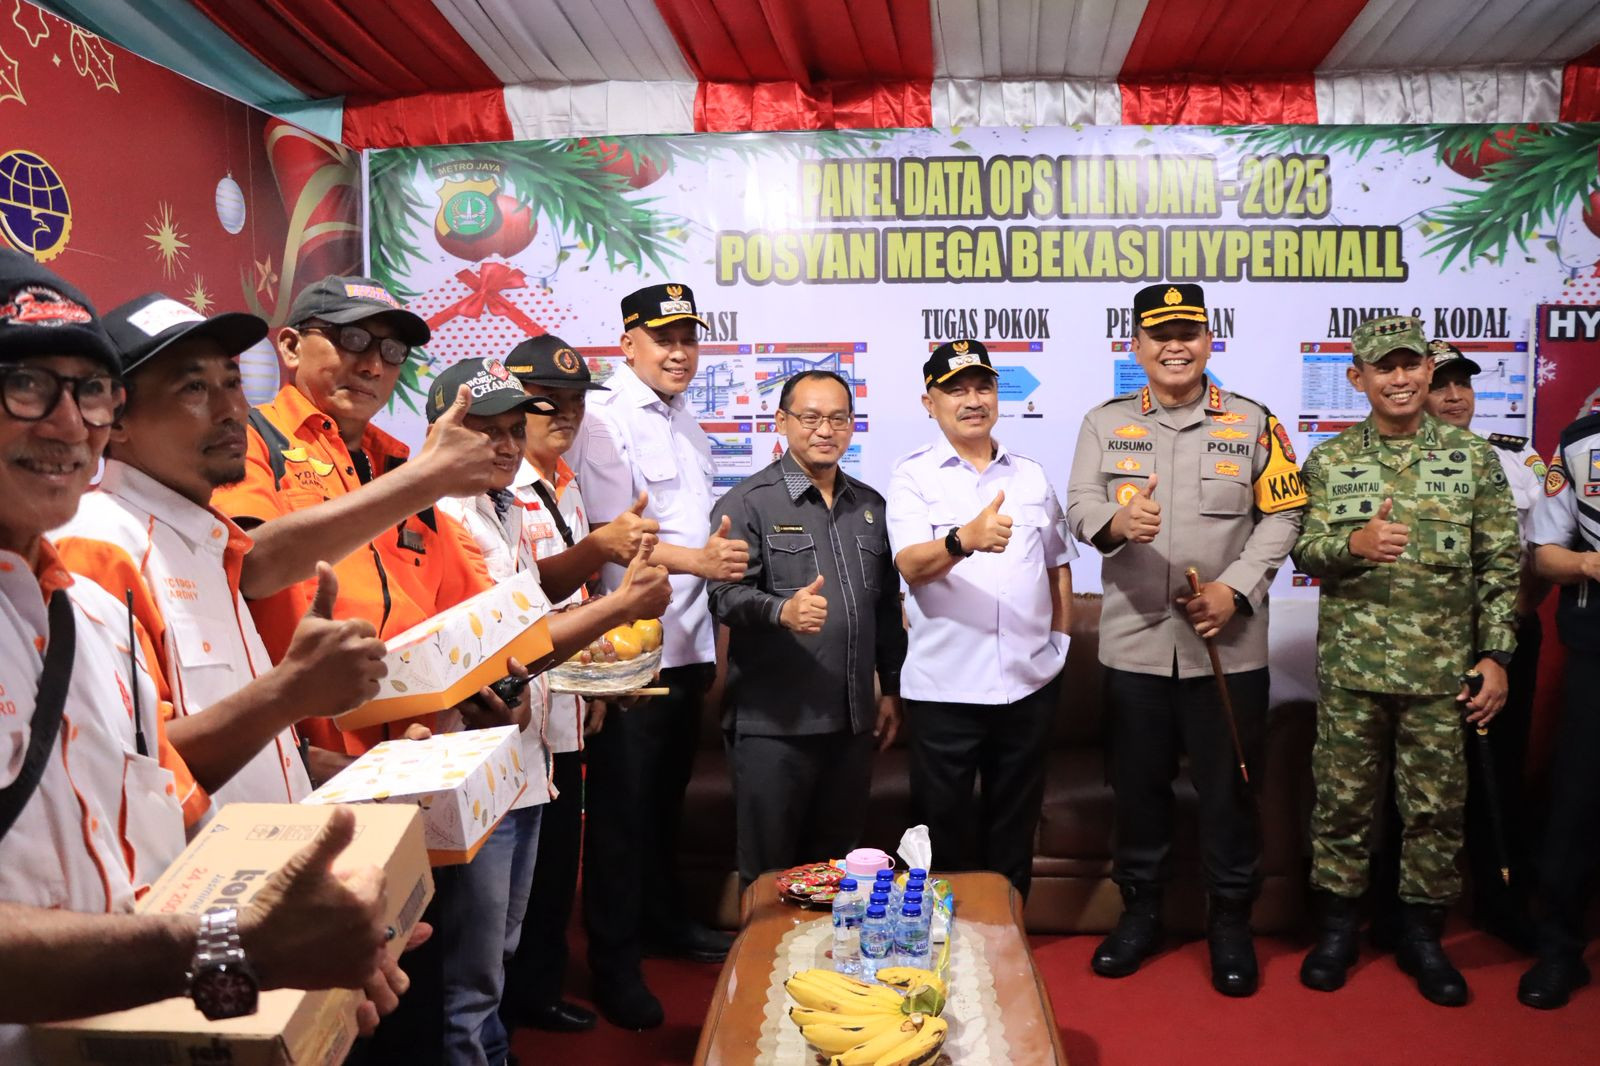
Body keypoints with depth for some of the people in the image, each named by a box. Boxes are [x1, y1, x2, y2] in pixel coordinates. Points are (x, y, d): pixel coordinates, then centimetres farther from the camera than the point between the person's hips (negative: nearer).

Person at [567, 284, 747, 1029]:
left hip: (687, 645, 8)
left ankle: (664, 919, 36)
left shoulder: (684, 422, 16)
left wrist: (710, 641, 16)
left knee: (667, 796, 19)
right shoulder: (606, 421, -10)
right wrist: (697, 559, -18)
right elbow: (610, 534, -17)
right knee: (624, 807, 3)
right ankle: (614, 961, 16)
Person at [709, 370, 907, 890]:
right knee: (768, 873, 6)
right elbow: (724, 594, -13)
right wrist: (783, 610, -32)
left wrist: (891, 690, 15)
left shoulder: (870, 506, 13)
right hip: (772, 724, -5)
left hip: (853, 723, 5)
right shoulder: (747, 503, -3)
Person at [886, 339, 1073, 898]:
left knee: (1014, 829, 17)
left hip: (1029, 682, 4)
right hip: (944, 685, -4)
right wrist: (966, 539, -40)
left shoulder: (1030, 474, 10)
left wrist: (1060, 637, 11)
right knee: (940, 831, 8)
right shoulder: (913, 475, -4)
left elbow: (1057, 563, 20)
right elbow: (911, 565, -21)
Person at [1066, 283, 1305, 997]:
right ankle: (1139, 911, 30)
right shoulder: (1105, 424, 6)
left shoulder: (1253, 423, 4)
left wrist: (1236, 589, -12)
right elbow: (1080, 507, -5)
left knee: (1229, 789, 8)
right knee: (1138, 784, 12)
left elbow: (1282, 517, 1)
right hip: (1134, 642, 1)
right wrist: (1114, 522, -29)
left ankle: (1231, 922, 27)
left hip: (1229, 646, -1)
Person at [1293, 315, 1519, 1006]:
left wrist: (1495, 656, -2)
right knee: (1343, 797, 7)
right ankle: (1338, 924, 23)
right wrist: (1354, 543, -23)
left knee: (1436, 805, 8)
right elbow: (1305, 551, -2)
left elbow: (1500, 566, 3)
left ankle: (1421, 933, 26)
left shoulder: (1474, 458, 3)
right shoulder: (1327, 462, 3)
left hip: (1442, 668, 0)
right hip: (1351, 665, 0)